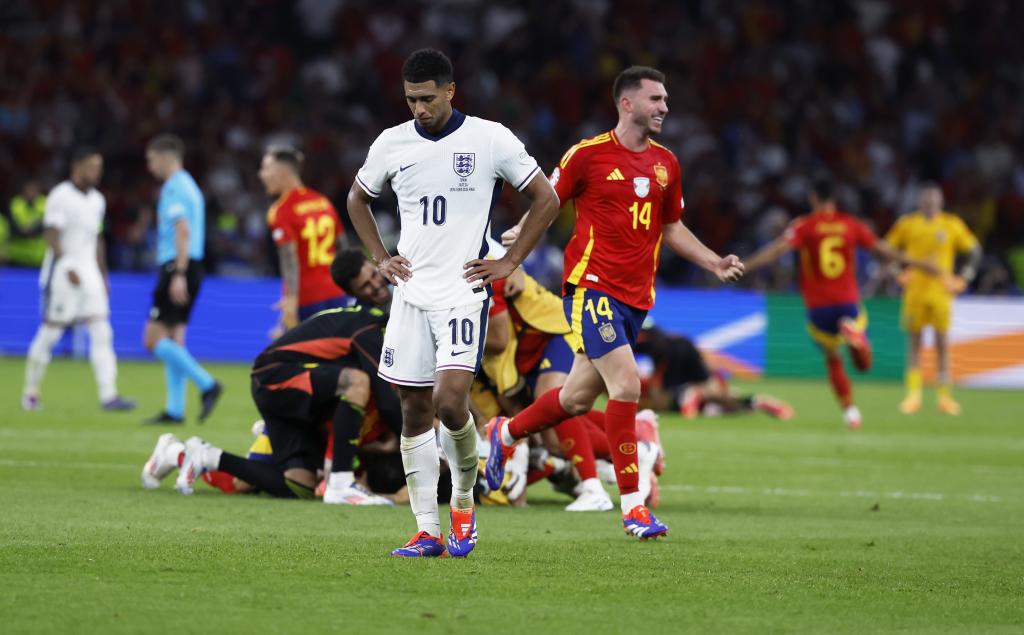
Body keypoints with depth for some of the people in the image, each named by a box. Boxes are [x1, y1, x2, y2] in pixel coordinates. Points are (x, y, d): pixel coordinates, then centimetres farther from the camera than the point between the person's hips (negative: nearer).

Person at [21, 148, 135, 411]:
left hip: (89, 271, 7)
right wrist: (68, 268, -24)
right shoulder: (60, 196, -10)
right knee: (50, 332, -1)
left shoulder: (97, 200, 14)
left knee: (102, 333, -4)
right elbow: (52, 235, -16)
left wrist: (103, 276, 21)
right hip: (62, 271, -7)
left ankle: (108, 395, -9)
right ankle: (30, 393, 11)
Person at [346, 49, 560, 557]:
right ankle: (427, 531, 6)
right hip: (411, 295, 4)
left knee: (450, 401, -18)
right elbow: (358, 200, 24)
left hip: (464, 292, -4)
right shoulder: (391, 144, 5)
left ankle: (464, 501, 8)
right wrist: (380, 258, 12)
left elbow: (546, 199, 3)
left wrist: (509, 262, -1)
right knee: (415, 411, 1)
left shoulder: (490, 139, -5)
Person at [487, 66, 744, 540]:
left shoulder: (665, 163, 12)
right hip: (592, 285, -6)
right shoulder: (588, 154, -6)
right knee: (626, 384, -19)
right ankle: (631, 504, -12)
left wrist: (716, 264, 12)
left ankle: (504, 434, 40)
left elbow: (672, 229, 23)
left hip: (636, 296, 7)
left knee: (579, 398, 12)